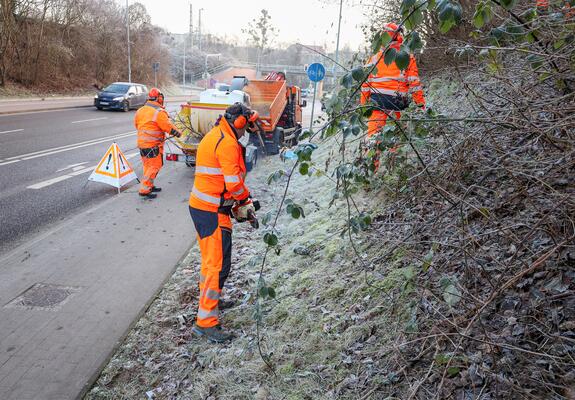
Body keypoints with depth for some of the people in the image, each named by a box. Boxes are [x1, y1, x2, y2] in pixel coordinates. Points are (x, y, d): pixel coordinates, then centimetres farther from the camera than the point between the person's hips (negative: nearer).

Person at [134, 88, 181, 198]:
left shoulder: (140, 110, 8)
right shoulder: (159, 112, -17)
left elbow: (136, 124, 18)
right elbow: (168, 126, -16)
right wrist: (178, 133, 0)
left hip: (142, 143, 8)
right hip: (153, 145, -8)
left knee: (148, 165, 19)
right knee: (154, 166, -1)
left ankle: (149, 186, 29)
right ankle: (144, 190, -4)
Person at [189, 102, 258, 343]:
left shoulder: (213, 137, 18)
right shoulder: (227, 143, -15)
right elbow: (234, 182, -20)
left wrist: (238, 201, 12)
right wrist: (245, 201, -3)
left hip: (201, 206, 10)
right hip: (213, 211, -10)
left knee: (211, 259, 24)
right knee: (219, 265, -7)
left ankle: (209, 299, 42)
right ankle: (206, 321, -3)